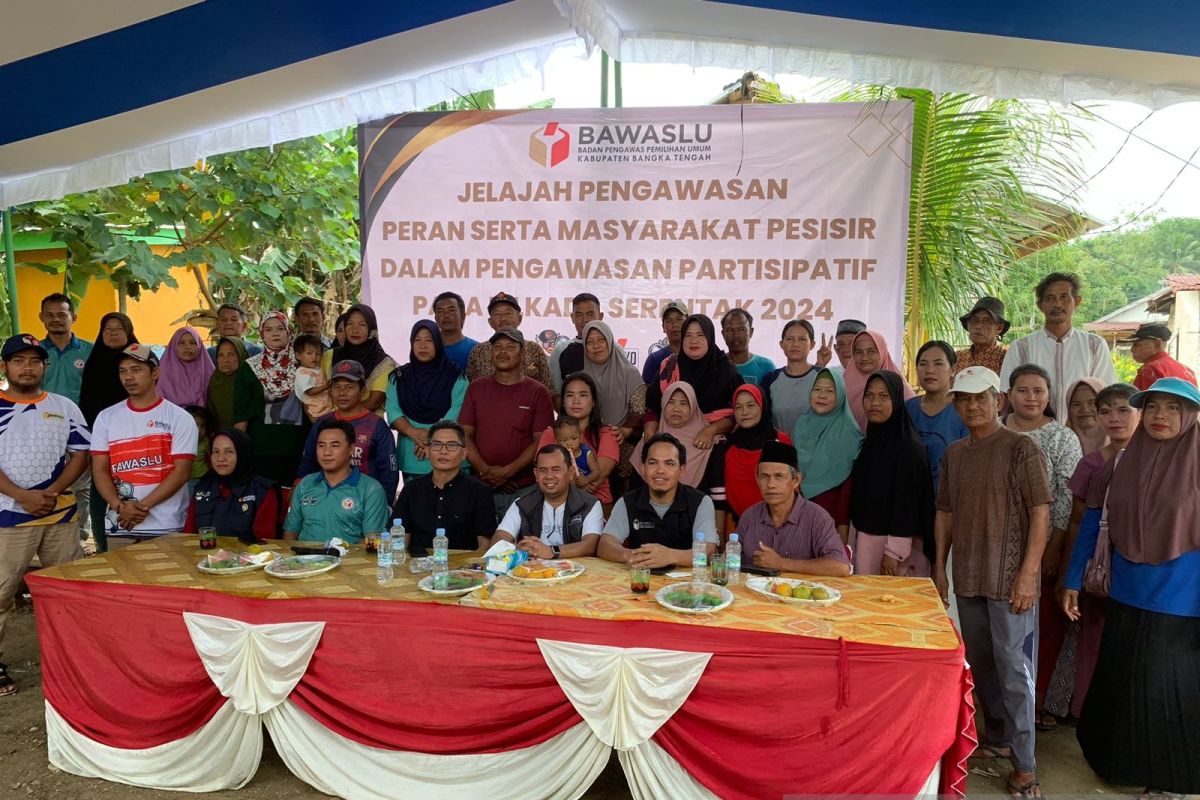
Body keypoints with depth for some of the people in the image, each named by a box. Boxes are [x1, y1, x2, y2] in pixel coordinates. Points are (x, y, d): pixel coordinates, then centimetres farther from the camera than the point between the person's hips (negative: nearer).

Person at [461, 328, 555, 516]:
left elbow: (541, 442, -5)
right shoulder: (476, 388, 10)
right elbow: (465, 434, 6)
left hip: (523, 488, -2)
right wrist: (485, 470, -8)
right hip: (481, 486, 2)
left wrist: (507, 471, -13)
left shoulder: (538, 393, 1)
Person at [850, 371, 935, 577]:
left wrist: (893, 551, -18)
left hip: (895, 542, -7)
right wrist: (858, 543, 14)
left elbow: (908, 502, -16)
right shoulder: (871, 441, 10)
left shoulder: (909, 447, -13)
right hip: (866, 540, 7)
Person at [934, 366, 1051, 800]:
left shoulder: (1020, 448, -8)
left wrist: (1029, 573, -16)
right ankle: (997, 736, 34)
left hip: (1009, 579, -6)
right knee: (980, 662, 16)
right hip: (967, 577, 6)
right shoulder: (953, 453, 9)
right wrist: (939, 566, 11)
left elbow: (1041, 512, -11)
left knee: (1014, 669, -1)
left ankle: (1024, 763, 10)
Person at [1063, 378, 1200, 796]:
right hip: (1126, 599, 4)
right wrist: (1072, 582, 8)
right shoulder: (1122, 464, 0)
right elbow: (1091, 525, 8)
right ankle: (1120, 761, 37)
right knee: (1121, 683, 16)